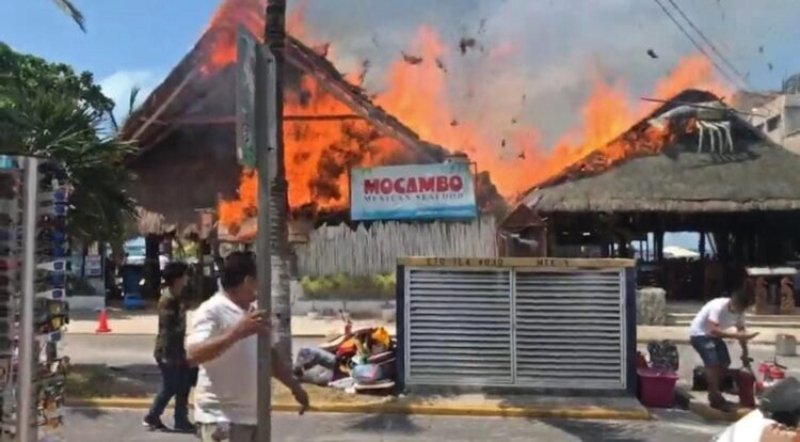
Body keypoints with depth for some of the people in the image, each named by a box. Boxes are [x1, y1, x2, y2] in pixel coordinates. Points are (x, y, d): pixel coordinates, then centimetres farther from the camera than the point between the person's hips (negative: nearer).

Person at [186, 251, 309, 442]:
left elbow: (269, 355, 22)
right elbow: (193, 354, -30)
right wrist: (237, 332, -37)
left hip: (252, 414, 9)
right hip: (221, 416, -9)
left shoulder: (253, 312, 11)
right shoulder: (212, 311, -15)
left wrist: (294, 386, 21)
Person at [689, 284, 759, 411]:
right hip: (700, 334, -8)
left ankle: (714, 394, 23)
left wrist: (745, 352, 5)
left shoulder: (739, 311, -9)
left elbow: (741, 331, 5)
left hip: (713, 336, 8)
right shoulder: (719, 307, -33)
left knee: (724, 363, 8)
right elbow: (713, 330, -41)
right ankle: (716, 399, -15)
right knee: (713, 363, -21)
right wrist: (736, 335, -45)